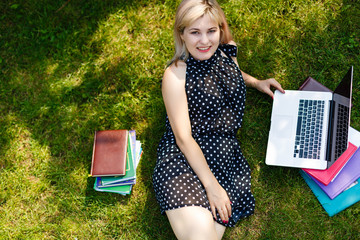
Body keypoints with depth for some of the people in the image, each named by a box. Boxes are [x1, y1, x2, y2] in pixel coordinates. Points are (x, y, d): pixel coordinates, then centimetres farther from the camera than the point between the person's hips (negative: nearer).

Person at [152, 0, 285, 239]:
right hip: (183, 158, -5)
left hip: (226, 158, 5)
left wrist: (256, 82, 22)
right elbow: (183, 138, -11)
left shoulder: (227, 52, 8)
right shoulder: (176, 74, -9)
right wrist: (211, 184, -14)